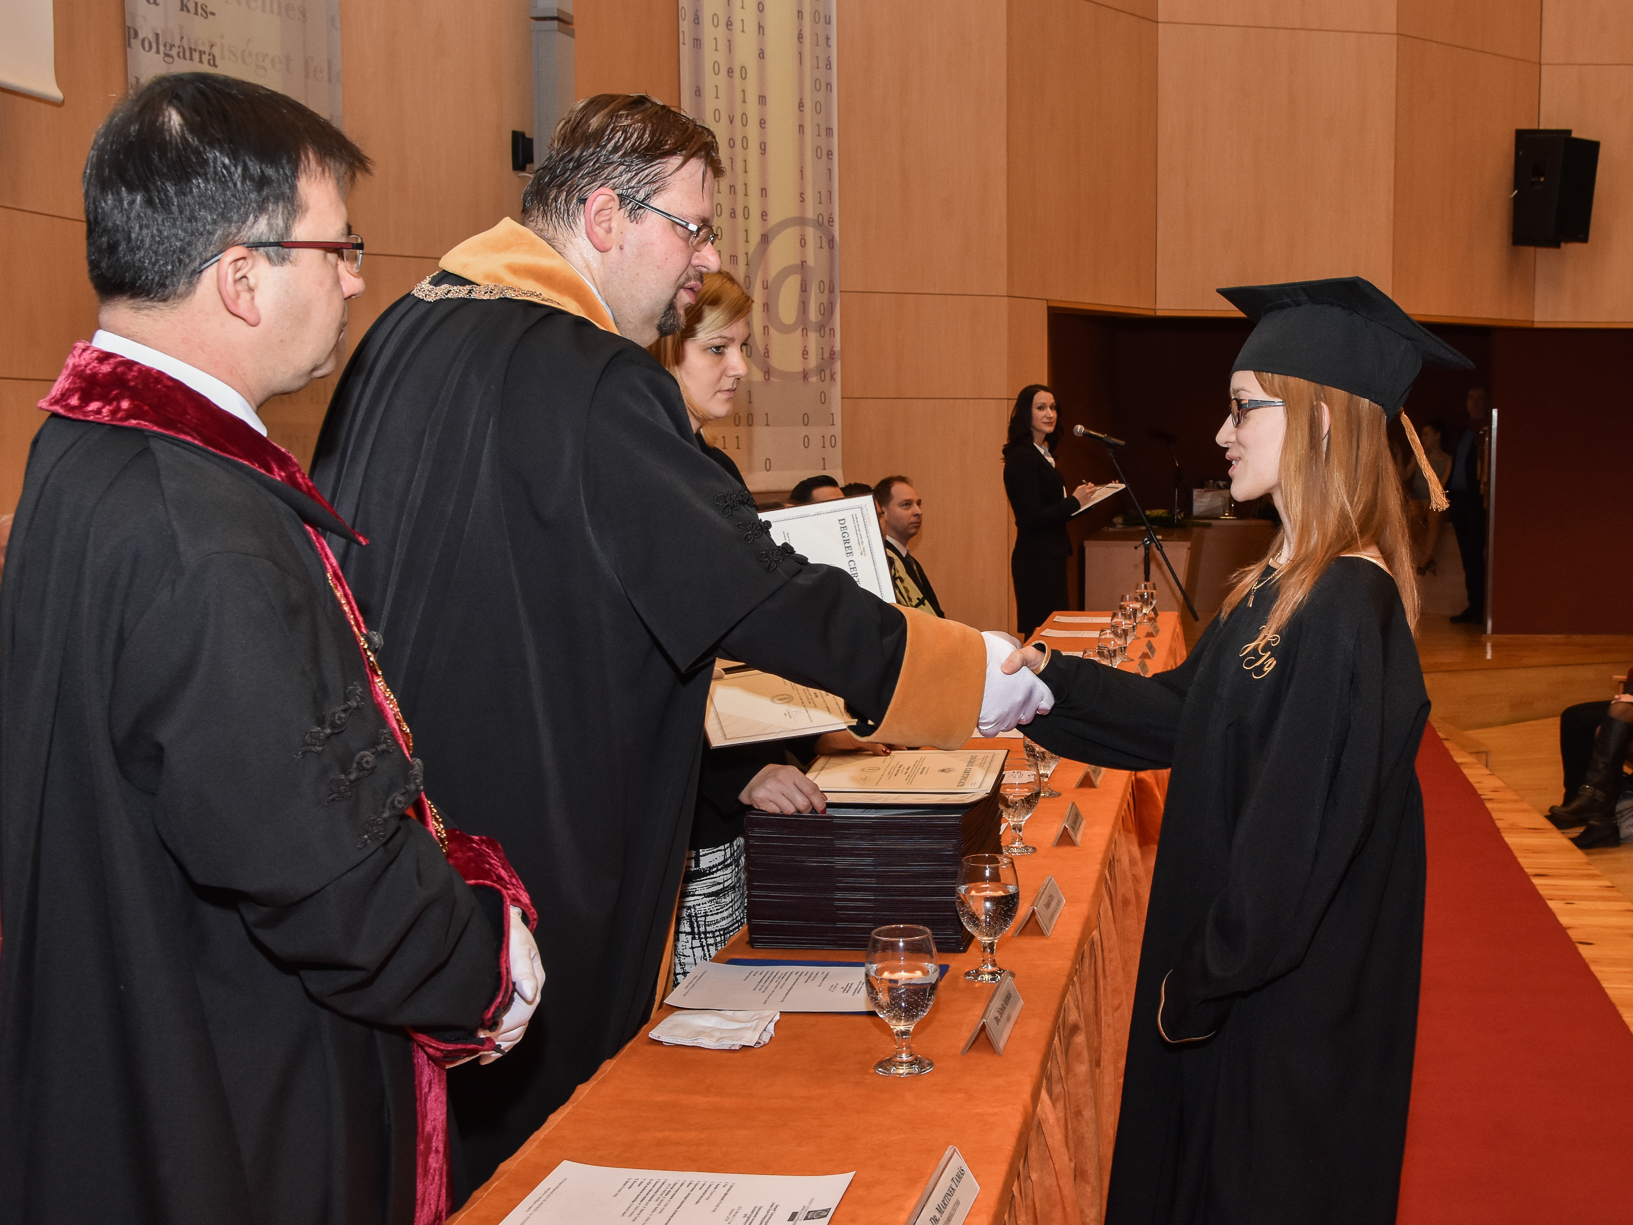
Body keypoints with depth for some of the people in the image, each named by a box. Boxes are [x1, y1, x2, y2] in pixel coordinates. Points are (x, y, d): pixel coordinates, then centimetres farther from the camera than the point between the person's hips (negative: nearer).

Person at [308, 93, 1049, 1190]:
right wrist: (984, 676, -11)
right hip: (527, 851, -9)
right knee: (515, 1128, 7)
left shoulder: (403, 333, 8)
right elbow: (758, 594, -21)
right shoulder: (586, 380, -20)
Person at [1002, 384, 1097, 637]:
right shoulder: (1021, 458, -16)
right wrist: (1074, 502, -14)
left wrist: (1080, 499, 5)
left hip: (1051, 557, 10)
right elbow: (1031, 518, -21)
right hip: (1036, 561, -10)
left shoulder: (1044, 454, 13)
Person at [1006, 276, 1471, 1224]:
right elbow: (1183, 711, 12)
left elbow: (1300, 837, -25)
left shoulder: (1347, 612, -26)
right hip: (1235, 977, 9)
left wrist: (1203, 980, -16)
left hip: (1293, 1000, -9)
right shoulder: (1281, 586, 5)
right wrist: (1047, 675, 2)